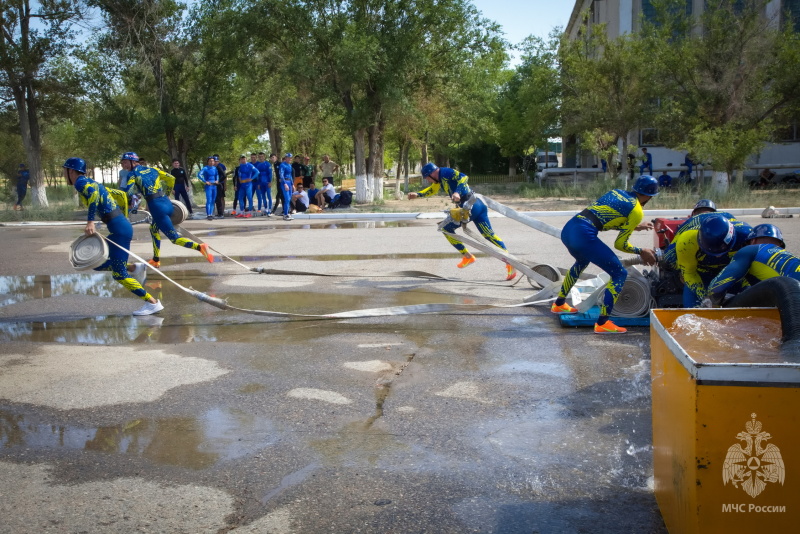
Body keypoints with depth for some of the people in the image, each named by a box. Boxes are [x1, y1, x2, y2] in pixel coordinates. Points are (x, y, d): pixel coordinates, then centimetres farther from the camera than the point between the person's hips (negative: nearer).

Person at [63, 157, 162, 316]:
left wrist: (90, 222, -29)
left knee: (118, 274, -7)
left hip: (119, 229, -10)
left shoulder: (80, 182, -4)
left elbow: (93, 193, -27)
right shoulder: (90, 183, 22)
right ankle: (134, 268, 15)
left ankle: (153, 303, -4)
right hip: (122, 225, 10)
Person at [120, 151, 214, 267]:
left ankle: (199, 247, -31)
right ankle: (156, 260, 32)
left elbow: (127, 192, -7)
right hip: (167, 202, 7)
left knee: (175, 238, -8)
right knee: (154, 228, 31)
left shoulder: (132, 173, 3)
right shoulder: (151, 169, 21)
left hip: (156, 206, -7)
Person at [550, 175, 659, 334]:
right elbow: (620, 244, 3)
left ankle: (559, 304, 48)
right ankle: (602, 323, -3)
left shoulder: (616, 192, 21)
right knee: (619, 274, 2)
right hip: (584, 236, -8)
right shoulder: (636, 211, 2)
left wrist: (636, 227, 36)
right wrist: (641, 252, 18)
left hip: (567, 230, 8)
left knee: (582, 261, 38)